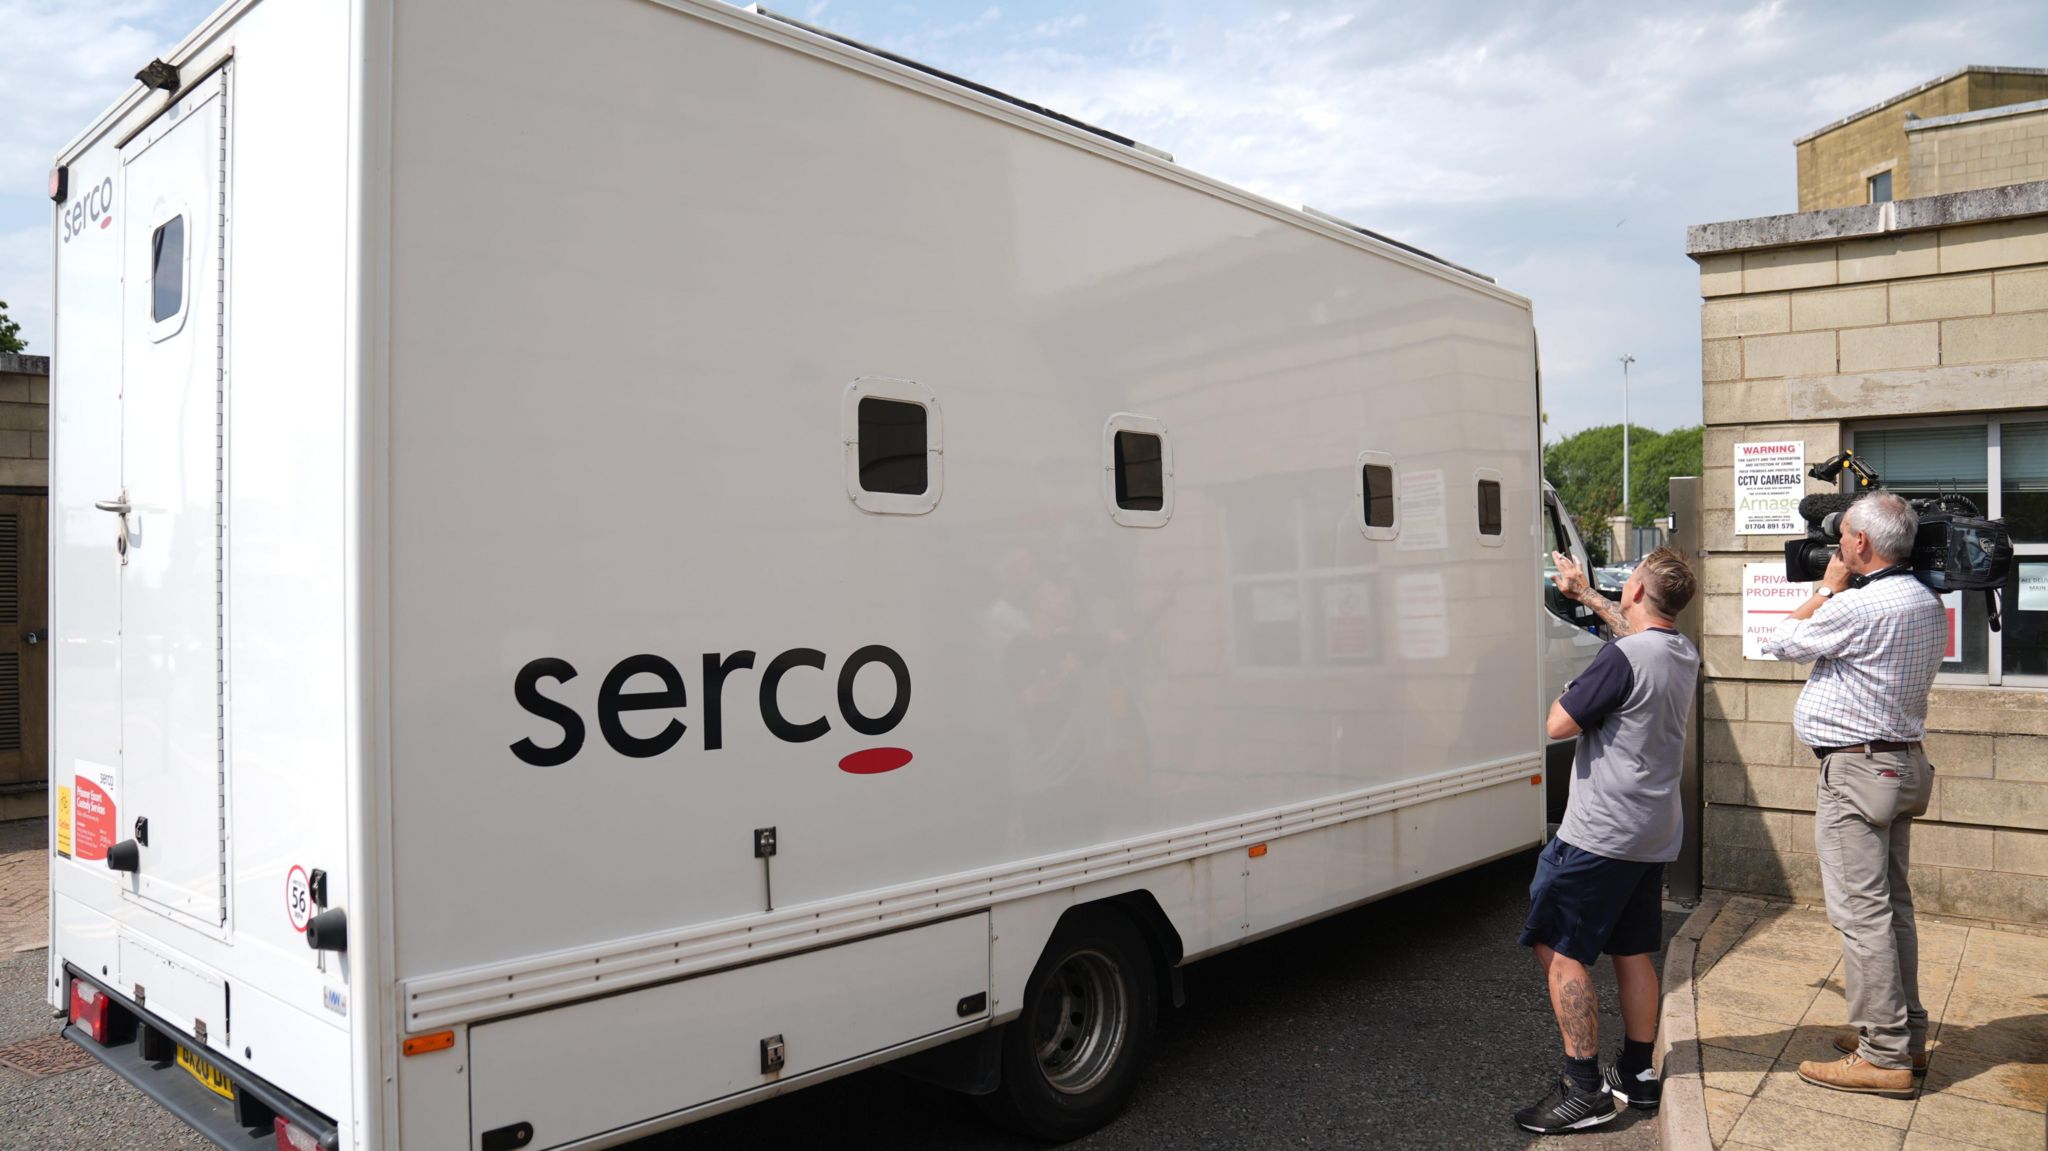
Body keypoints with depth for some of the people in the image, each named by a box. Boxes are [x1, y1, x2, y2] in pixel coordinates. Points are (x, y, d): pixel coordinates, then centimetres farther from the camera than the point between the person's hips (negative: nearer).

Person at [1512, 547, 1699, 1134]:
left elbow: (1558, 725, -18)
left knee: (1558, 948, -3)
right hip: (1654, 835, 9)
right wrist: (1586, 594, 38)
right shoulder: (1682, 653, 7)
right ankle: (1637, 1074, 25)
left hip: (1601, 832, -9)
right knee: (1633, 952, 17)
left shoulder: (1622, 658, -21)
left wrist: (1568, 692, 3)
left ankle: (1585, 1087, -3)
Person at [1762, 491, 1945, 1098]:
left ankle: (1884, 1056, -1)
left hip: (1856, 770, -10)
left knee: (1861, 911, -5)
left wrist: (1827, 588, 5)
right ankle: (1906, 1036, 25)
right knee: (1891, 905, 17)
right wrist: (1839, 593, 13)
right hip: (1901, 762, 10)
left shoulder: (1858, 606, -21)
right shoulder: (1928, 605, 10)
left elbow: (1781, 641, -7)